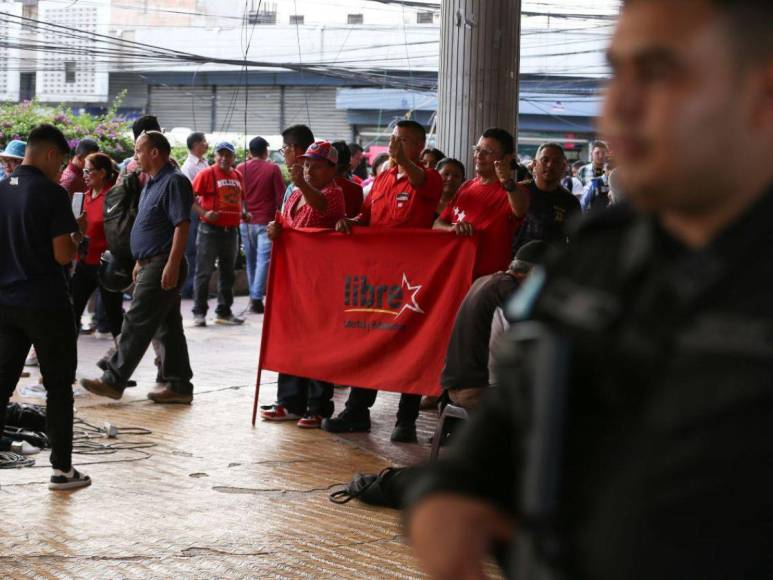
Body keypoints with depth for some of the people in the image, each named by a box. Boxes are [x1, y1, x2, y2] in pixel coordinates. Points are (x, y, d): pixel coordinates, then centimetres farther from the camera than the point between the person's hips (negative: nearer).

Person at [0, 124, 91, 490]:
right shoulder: (52, 194, -14)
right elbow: (63, 255, -16)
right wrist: (74, 239, 3)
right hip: (46, 304, -6)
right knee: (59, 386, 5)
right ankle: (62, 468, 8)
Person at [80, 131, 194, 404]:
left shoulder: (174, 182, -14)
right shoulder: (152, 183, 18)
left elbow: (182, 226, -20)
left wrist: (172, 265, -25)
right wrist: (141, 261, 22)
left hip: (162, 266, -10)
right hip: (152, 264, 10)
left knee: (136, 323, -7)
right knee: (168, 325, 10)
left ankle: (113, 380, -3)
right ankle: (178, 385, 14)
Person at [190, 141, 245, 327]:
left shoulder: (238, 176, 11)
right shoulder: (207, 174, -7)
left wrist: (243, 212, 7)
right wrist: (204, 213, -22)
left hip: (231, 230, 6)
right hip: (210, 229, -6)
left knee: (228, 273, 11)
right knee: (204, 272, -2)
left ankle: (224, 312, 20)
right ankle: (199, 313, 3)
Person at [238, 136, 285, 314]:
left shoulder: (240, 169, 3)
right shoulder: (273, 169, -6)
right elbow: (280, 197, -4)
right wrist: (280, 216, 7)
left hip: (246, 221, 4)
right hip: (266, 221, -4)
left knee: (250, 261, 14)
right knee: (263, 260, -6)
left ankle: (253, 296, 20)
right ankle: (256, 298, -15)